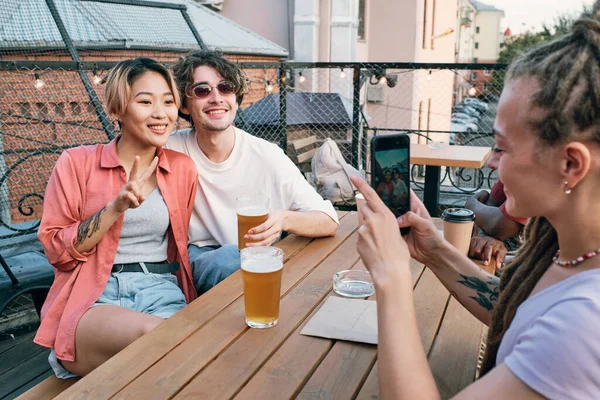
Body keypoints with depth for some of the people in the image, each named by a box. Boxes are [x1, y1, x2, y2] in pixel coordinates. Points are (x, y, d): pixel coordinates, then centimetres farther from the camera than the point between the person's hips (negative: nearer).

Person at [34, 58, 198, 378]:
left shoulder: (183, 168, 11)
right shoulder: (77, 163, 4)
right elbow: (55, 250, 0)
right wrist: (115, 207, -13)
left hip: (162, 291, 2)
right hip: (92, 297, -1)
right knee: (152, 334, -34)